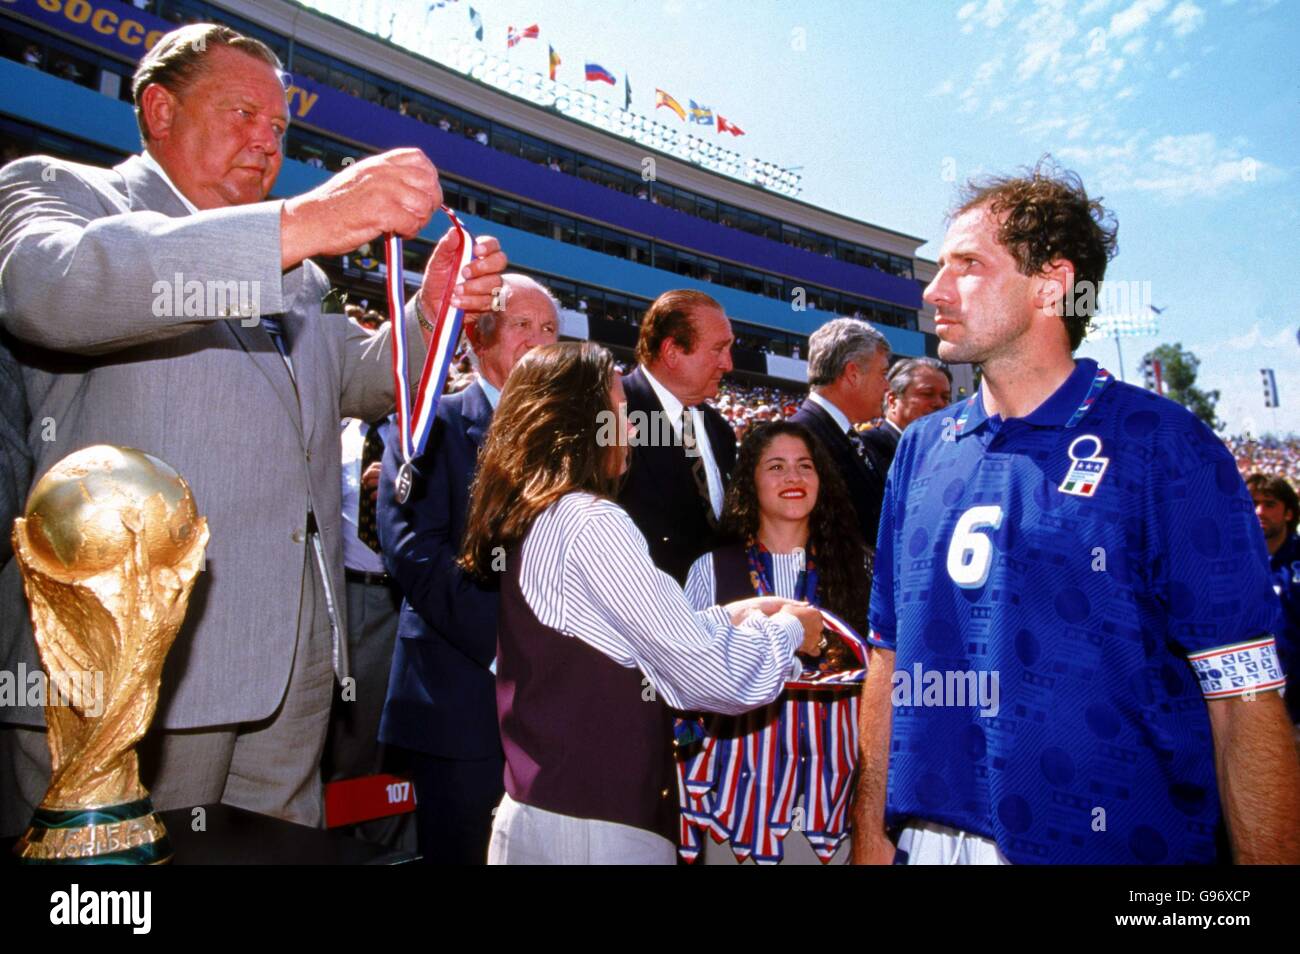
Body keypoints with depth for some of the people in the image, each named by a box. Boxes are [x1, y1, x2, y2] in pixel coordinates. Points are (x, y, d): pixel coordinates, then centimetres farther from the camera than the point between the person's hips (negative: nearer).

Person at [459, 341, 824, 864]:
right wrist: (787, 628, -1)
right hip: (594, 826, -8)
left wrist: (737, 613, 10)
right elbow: (713, 677, -18)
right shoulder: (592, 523, -20)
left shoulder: (525, 520, 6)